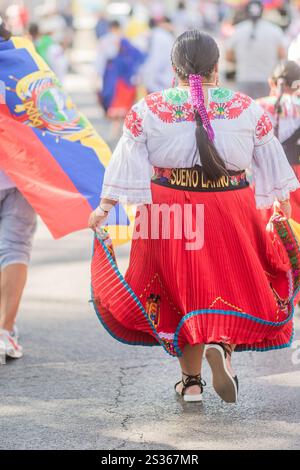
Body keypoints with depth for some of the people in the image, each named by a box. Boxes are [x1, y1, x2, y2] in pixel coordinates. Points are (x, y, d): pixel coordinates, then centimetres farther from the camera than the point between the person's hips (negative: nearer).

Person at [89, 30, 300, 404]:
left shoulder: (148, 110, -3)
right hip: (231, 215, 0)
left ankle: (190, 380, 16)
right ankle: (222, 343, -17)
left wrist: (104, 207, 5)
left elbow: (126, 163, -2)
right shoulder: (245, 109, -1)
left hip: (171, 216, 1)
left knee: (182, 290, 12)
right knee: (236, 283, 13)